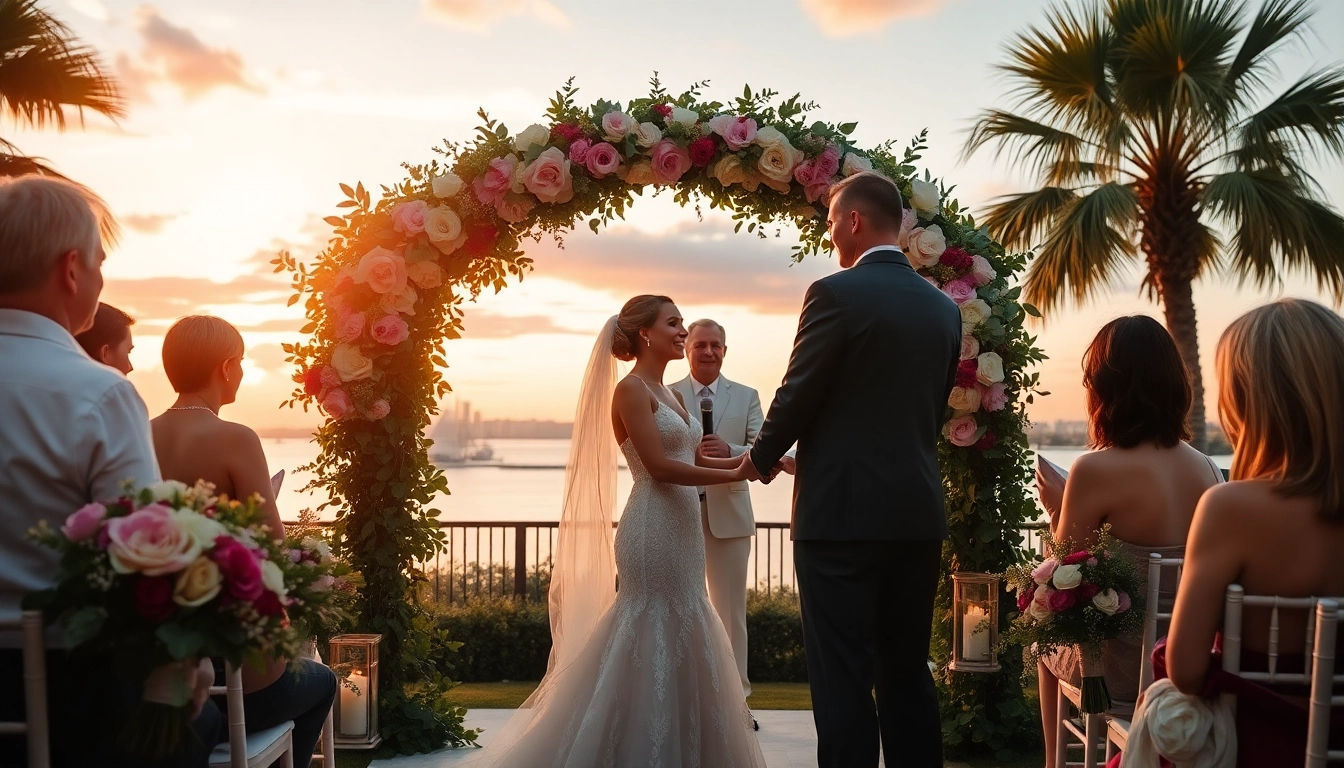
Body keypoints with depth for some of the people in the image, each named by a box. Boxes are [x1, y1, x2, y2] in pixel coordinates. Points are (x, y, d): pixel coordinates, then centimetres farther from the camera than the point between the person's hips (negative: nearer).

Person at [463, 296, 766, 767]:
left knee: (680, 638, 13)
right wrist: (734, 475, -14)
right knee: (654, 639, -2)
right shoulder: (631, 389, -10)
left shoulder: (669, 395, 17)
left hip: (681, 529, 9)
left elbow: (696, 459, 14)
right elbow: (658, 466, -18)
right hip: (653, 532, -9)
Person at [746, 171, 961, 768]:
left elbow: (796, 396, -8)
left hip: (843, 515, -7)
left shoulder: (836, 293, -10)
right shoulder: (944, 307, 10)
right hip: (919, 516, 7)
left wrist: (762, 459, 11)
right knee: (908, 674, 15)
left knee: (843, 680, 0)